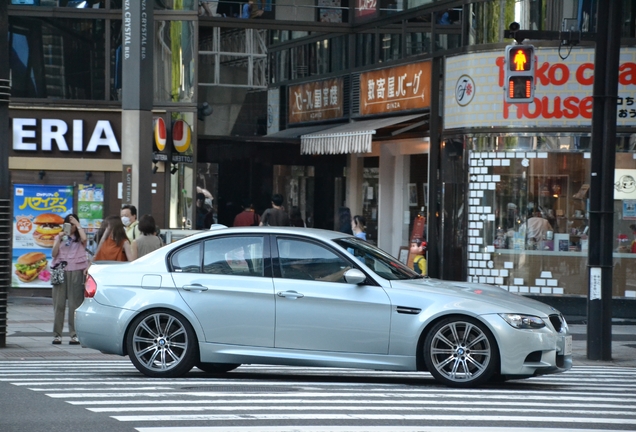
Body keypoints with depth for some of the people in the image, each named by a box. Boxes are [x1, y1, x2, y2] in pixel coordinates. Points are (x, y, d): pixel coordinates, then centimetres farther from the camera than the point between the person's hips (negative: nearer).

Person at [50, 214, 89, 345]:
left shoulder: (79, 238, 11)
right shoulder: (59, 237, 17)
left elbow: (84, 238, -14)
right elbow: (54, 253, 6)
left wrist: (77, 224, -5)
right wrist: (59, 239, -5)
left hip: (76, 271, -2)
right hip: (61, 271, 2)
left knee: (75, 303, -4)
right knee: (59, 303, -2)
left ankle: (75, 334, -4)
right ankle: (57, 334, -1)